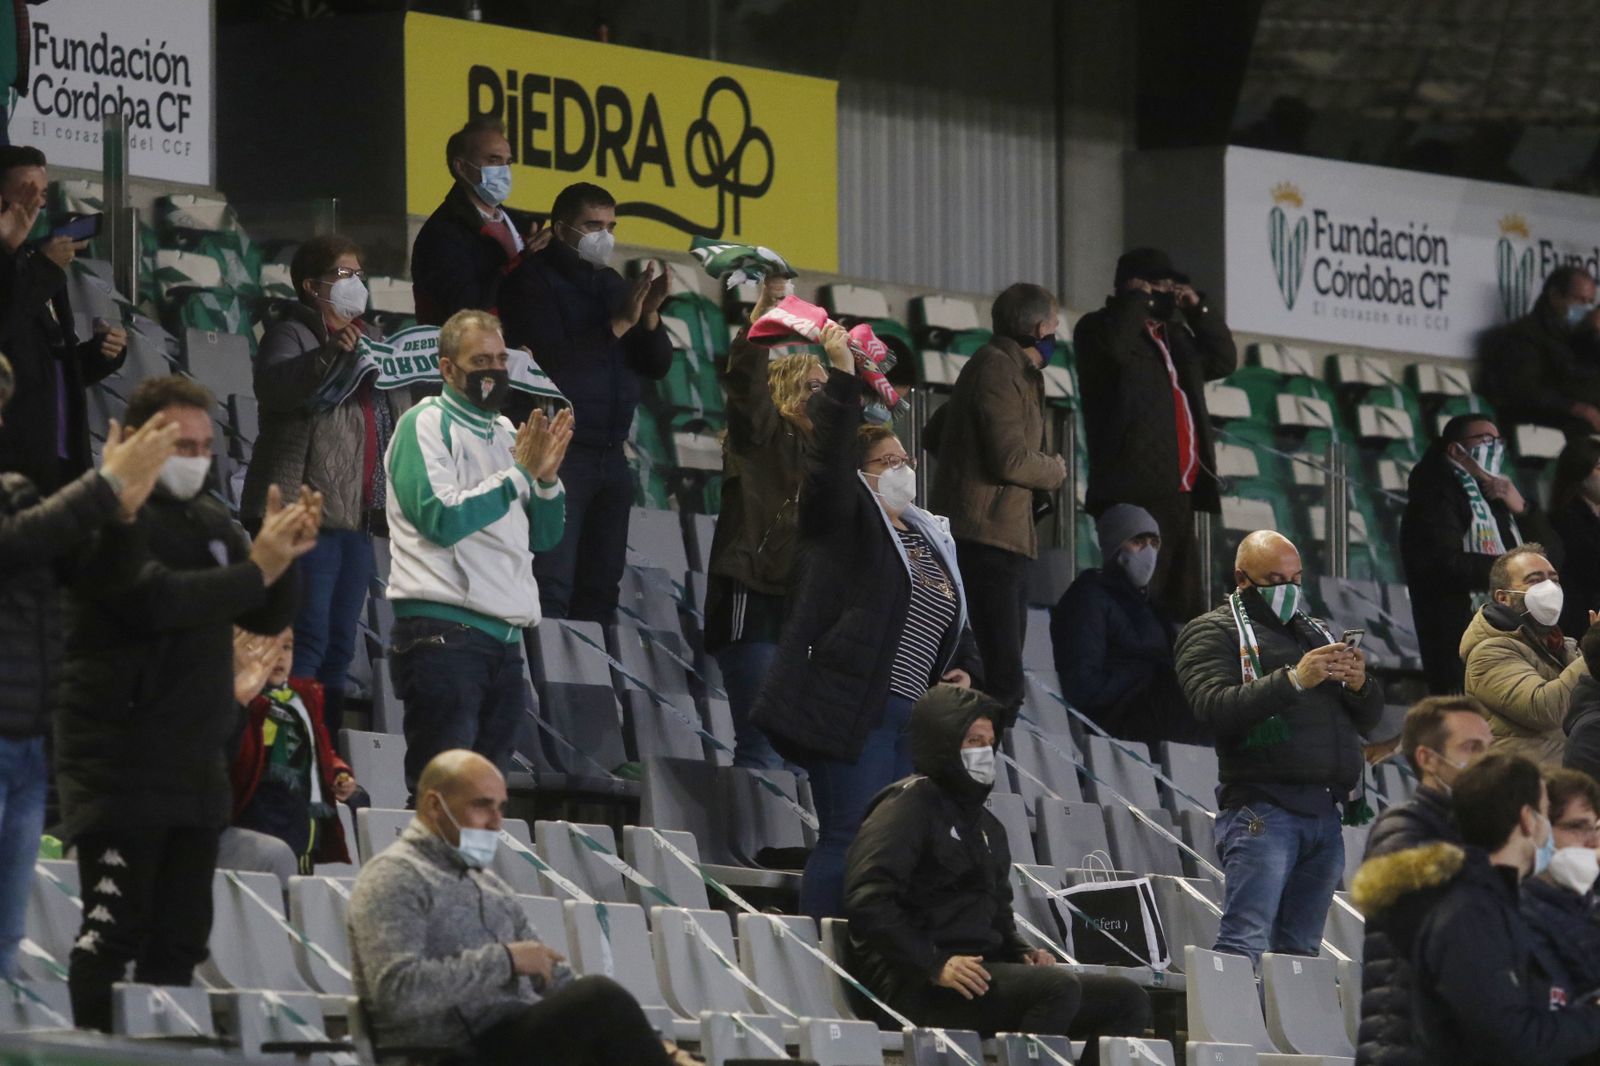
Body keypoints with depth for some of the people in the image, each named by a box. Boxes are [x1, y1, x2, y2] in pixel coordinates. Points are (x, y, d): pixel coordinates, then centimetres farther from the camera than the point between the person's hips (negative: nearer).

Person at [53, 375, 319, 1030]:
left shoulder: (209, 520, 16)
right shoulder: (115, 518, -9)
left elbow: (269, 618, 15)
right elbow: (158, 599, -24)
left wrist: (282, 555, -4)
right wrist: (257, 569, -20)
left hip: (195, 768, 8)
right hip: (120, 770, -8)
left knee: (179, 938, 7)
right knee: (114, 931, -11)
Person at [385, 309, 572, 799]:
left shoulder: (506, 433, 20)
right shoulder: (426, 424, -2)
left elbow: (544, 536, 21)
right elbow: (441, 518, -16)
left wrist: (547, 478, 1)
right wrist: (518, 473, -10)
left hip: (504, 637, 8)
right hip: (444, 633, -8)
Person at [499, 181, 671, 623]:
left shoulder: (612, 285, 18)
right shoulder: (534, 280, -2)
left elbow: (657, 365, 15)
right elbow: (547, 357, -17)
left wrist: (649, 317, -4)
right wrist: (618, 324, -17)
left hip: (610, 454, 7)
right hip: (558, 452, -7)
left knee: (600, 588, 8)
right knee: (551, 589, -14)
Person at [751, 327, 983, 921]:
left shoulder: (932, 538, 23)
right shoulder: (848, 521, 2)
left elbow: (957, 625, 31)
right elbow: (828, 458, -17)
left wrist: (964, 670, 11)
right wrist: (842, 377, -25)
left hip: (912, 716, 8)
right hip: (852, 711, -8)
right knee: (849, 839, -13)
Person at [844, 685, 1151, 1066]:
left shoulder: (986, 827, 26)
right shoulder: (908, 806, -3)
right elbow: (867, 900, -16)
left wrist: (1024, 953, 7)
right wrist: (935, 964, -24)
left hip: (983, 973, 9)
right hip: (917, 985, -9)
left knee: (1127, 1000, -3)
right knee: (1058, 987, -31)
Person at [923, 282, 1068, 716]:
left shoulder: (1006, 368, 21)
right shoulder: (999, 370, -11)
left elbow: (934, 435, 32)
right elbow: (1011, 460, -19)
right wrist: (1056, 469, -1)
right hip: (985, 540, -11)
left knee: (1004, 679, 11)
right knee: (1001, 679, -18)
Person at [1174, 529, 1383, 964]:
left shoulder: (1314, 632, 25)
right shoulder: (1212, 632, 5)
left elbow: (1369, 718, 22)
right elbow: (1215, 706, -13)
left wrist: (1359, 685, -2)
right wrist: (1294, 680, -21)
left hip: (1325, 812, 7)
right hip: (1263, 809, -6)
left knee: (1300, 951, 4)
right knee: (1245, 944, -16)